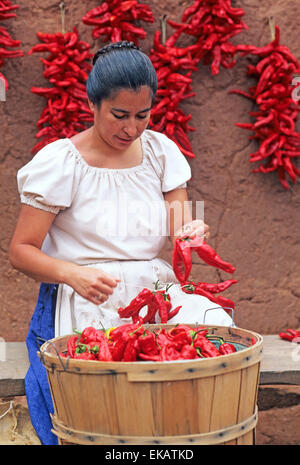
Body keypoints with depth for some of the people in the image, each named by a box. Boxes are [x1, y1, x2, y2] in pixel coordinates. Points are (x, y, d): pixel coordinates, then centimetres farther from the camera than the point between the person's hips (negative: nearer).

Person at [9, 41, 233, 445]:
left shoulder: (161, 151, 10)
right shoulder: (60, 162, -3)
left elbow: (180, 229, 9)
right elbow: (21, 251, -4)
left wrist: (192, 233, -17)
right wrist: (74, 274, -23)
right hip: (85, 304, -4)